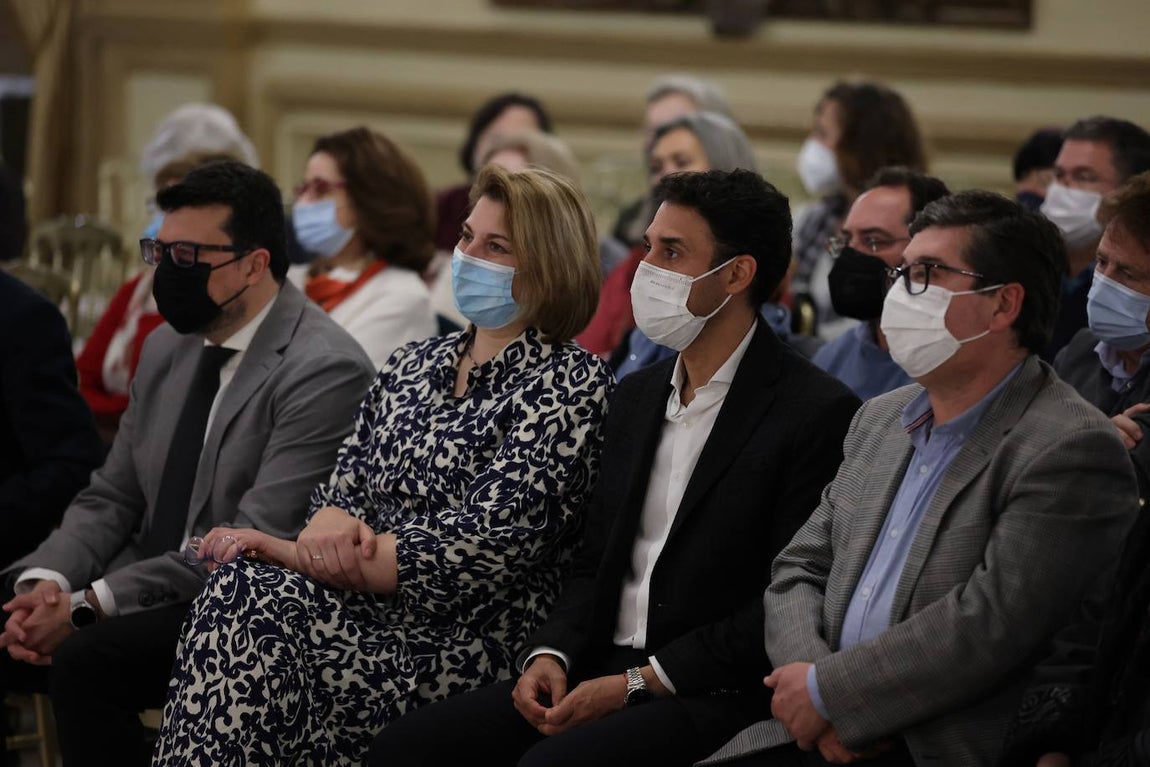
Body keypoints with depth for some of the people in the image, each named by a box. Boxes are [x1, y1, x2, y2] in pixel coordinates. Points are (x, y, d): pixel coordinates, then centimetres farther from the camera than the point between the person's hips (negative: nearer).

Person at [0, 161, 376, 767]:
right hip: (146, 596, 8)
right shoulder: (166, 348, 14)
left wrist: (89, 605, -21)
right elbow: (111, 498, 15)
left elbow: (253, 542, -19)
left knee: (83, 661, -31)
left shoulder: (324, 372, -13)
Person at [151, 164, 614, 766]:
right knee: (236, 596, -25)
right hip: (373, 618, 6)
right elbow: (341, 486, 15)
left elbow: (487, 540, -13)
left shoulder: (572, 383, -5)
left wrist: (292, 553, -12)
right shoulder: (411, 366, 18)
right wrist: (329, 529, -12)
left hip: (470, 647, -6)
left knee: (241, 606, -26)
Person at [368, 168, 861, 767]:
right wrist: (549, 654, -1)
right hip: (601, 671, 7)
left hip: (718, 695, -7)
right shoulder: (635, 398, 18)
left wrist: (637, 683, -15)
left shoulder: (818, 413, -8)